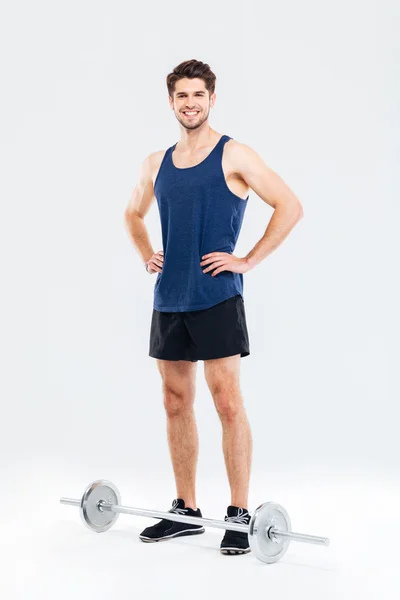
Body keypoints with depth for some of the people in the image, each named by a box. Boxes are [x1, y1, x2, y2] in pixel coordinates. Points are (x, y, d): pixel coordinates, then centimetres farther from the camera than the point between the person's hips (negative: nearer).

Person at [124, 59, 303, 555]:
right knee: (176, 403, 10)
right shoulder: (156, 164, 12)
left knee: (227, 402, -6)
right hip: (168, 299, 6)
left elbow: (290, 206, -7)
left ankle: (239, 514, 2)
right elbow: (133, 214, 30)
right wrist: (146, 256, 14)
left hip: (216, 296, -6)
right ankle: (185, 511, 20)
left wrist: (248, 261, -9)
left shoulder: (233, 156, -4)